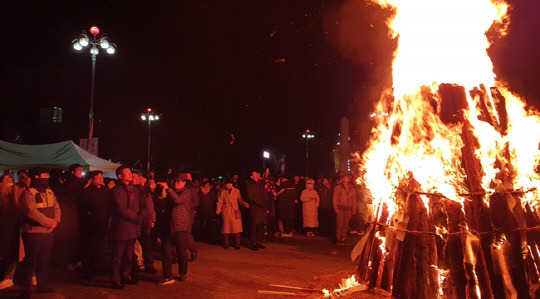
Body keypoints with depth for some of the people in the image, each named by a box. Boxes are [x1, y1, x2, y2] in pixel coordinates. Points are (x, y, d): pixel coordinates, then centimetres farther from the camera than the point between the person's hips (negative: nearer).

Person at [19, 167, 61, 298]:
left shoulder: (49, 192, 12)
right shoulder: (28, 193, -11)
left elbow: (56, 207, 10)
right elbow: (31, 212, -21)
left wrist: (56, 220, -9)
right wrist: (49, 222, -18)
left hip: (48, 232, 7)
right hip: (33, 232, -7)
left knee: (44, 260, 16)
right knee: (29, 261, -1)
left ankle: (42, 285, 28)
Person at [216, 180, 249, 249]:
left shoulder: (237, 191, 8)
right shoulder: (223, 192, 8)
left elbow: (240, 200, 4)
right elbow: (220, 202, 7)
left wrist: (245, 204, -15)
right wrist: (218, 209, -9)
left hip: (235, 212, 0)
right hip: (226, 212, 0)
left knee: (236, 228, -3)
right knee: (226, 228, 2)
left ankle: (237, 244, 7)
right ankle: (226, 244, 15)